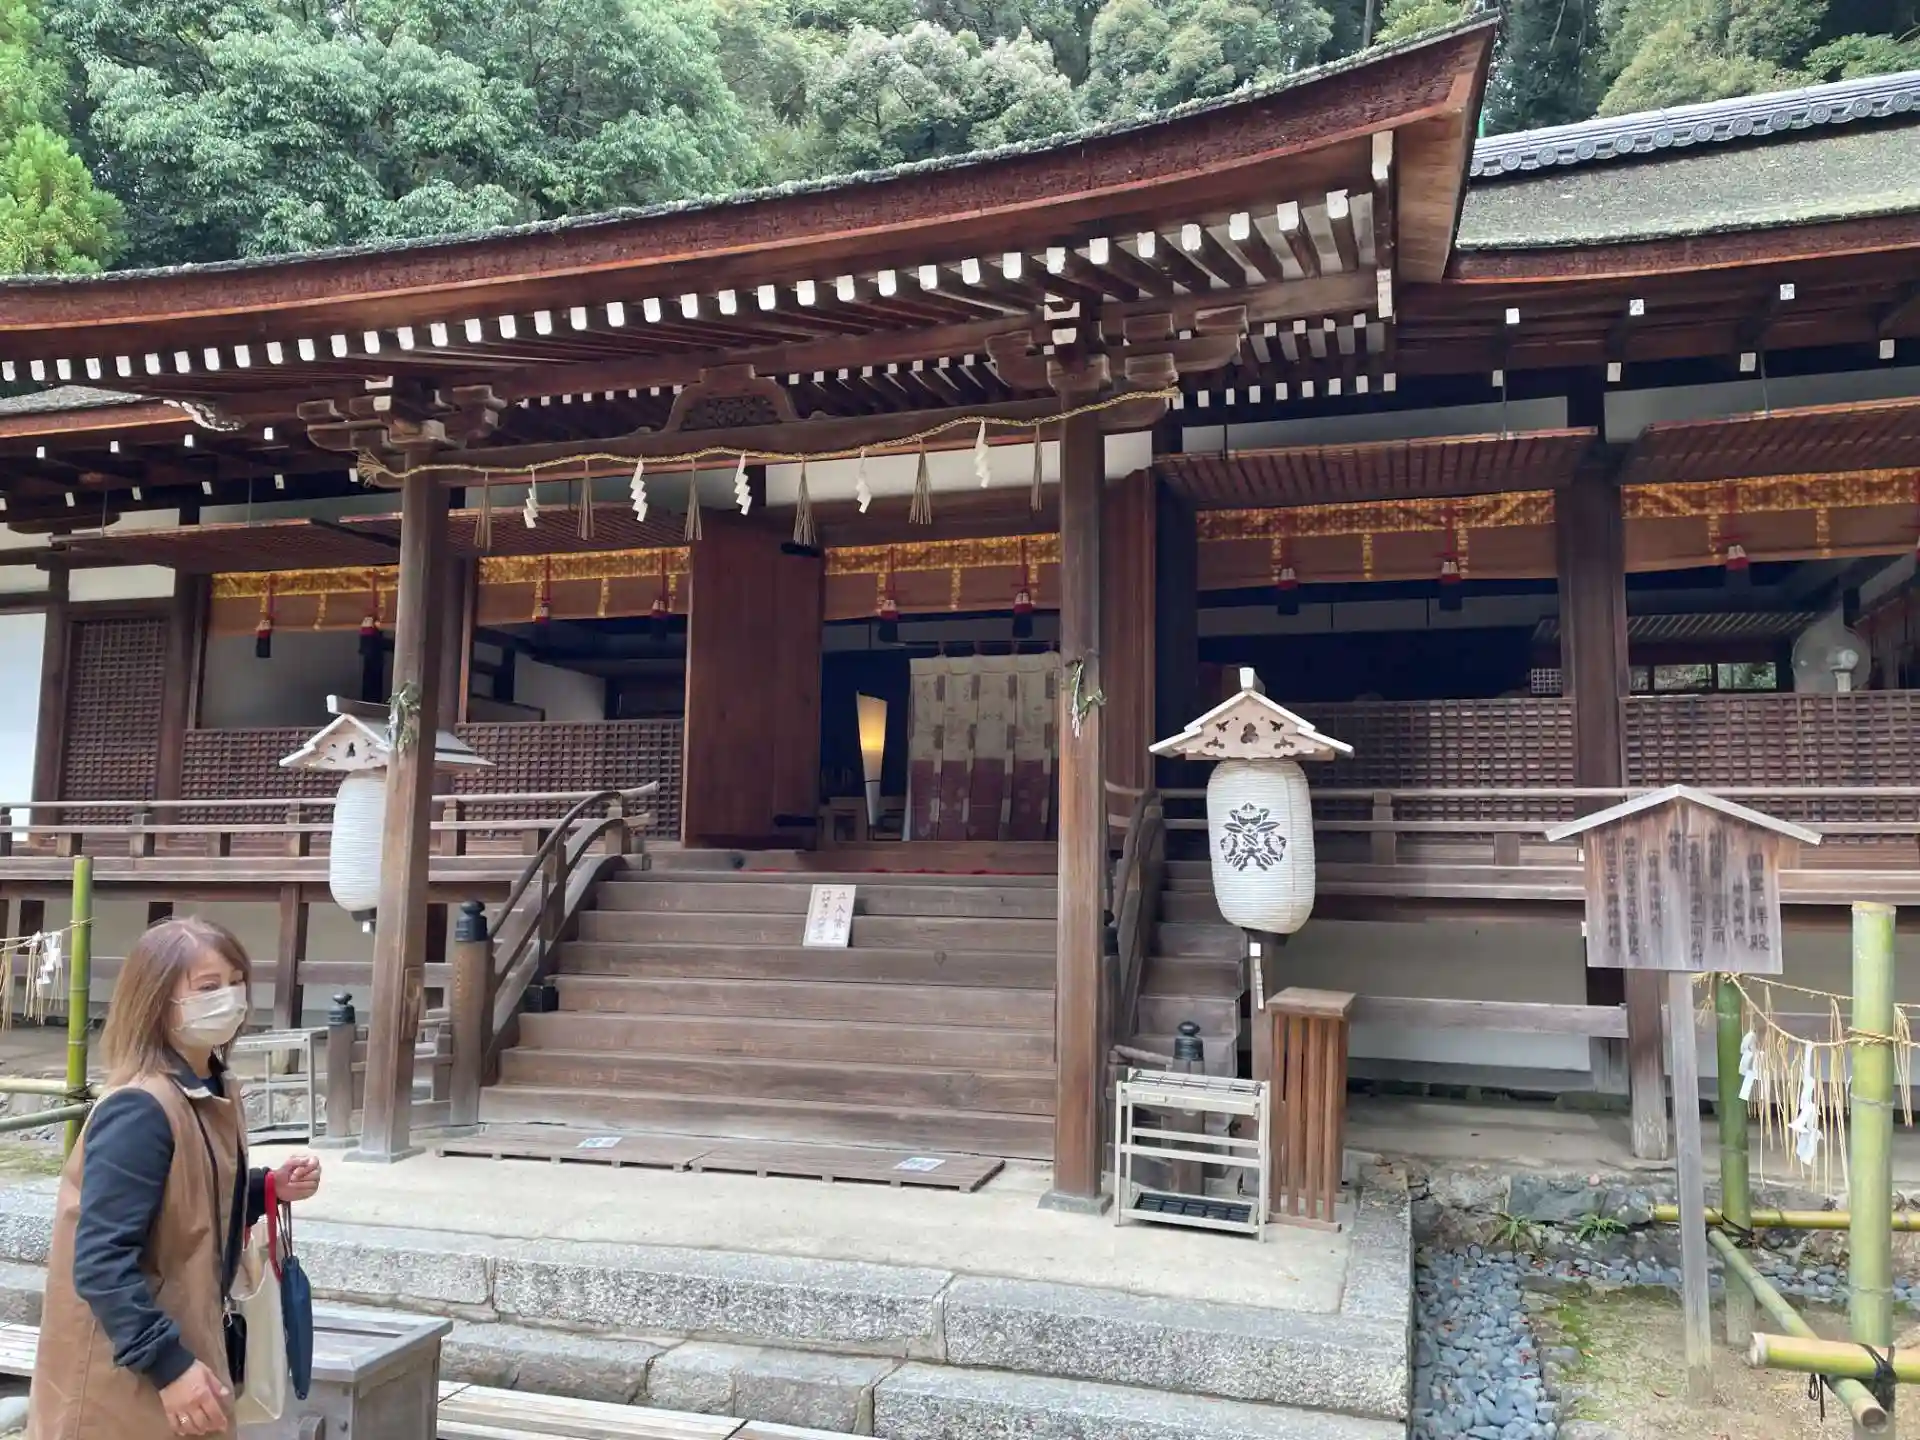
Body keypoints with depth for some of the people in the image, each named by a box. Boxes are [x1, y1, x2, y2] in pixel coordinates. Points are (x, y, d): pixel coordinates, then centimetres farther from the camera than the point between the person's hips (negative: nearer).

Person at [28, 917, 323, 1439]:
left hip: (190, 1335, 9)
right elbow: (102, 1261, -26)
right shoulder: (140, 1110, -25)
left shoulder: (215, 1092, 3)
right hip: (124, 1375, -9)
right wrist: (169, 1364, -26)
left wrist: (269, 1189, -1)